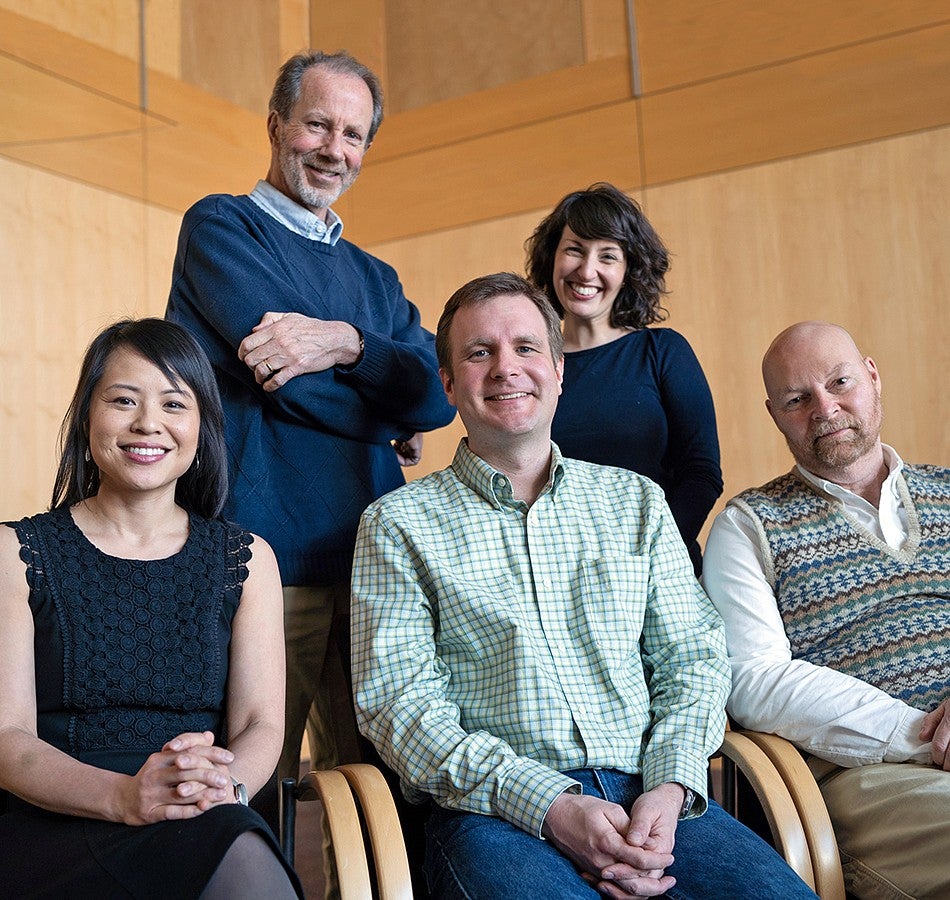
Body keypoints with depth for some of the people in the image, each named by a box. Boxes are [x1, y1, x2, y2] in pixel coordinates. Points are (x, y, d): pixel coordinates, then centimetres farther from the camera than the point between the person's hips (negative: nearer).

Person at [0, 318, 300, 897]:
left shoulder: (248, 560, 13)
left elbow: (261, 724, 3)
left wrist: (227, 783, -22)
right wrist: (125, 797, -23)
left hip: (215, 826, 3)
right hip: (54, 828, -2)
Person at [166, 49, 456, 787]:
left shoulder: (375, 278, 22)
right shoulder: (220, 226, 5)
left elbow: (438, 394, 4)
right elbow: (286, 381, -10)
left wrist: (347, 341, -14)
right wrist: (392, 425, 4)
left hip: (372, 559, 6)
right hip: (265, 552, -6)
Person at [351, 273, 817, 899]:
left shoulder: (636, 501, 17)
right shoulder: (399, 524, 6)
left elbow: (693, 659, 14)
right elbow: (398, 701, -2)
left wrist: (670, 786, -7)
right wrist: (550, 805, -15)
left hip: (648, 794, 4)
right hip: (497, 811, -3)